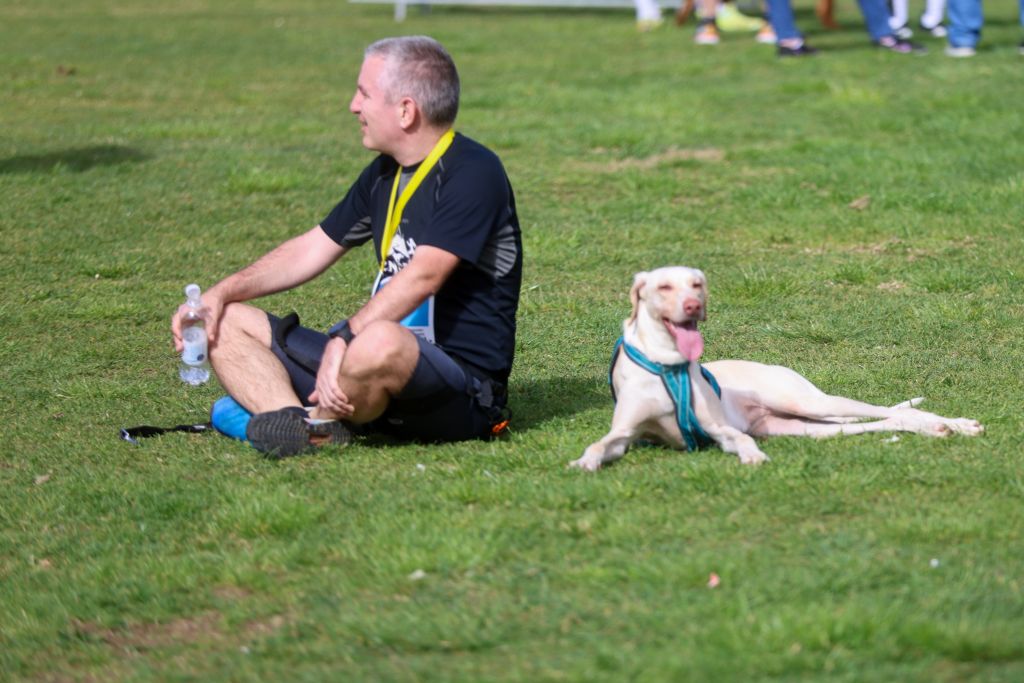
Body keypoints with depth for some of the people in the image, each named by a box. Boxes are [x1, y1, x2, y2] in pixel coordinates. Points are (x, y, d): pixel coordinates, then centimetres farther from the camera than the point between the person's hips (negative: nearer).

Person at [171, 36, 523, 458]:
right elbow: (312, 250, 22)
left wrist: (345, 338, -32)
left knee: (379, 344, -43)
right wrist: (223, 293, 10)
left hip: (461, 390, -9)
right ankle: (298, 426, -25)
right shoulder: (385, 173, 16)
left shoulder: (473, 173, -13)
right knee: (226, 323, 4)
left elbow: (423, 276, -24)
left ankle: (320, 423, -10)